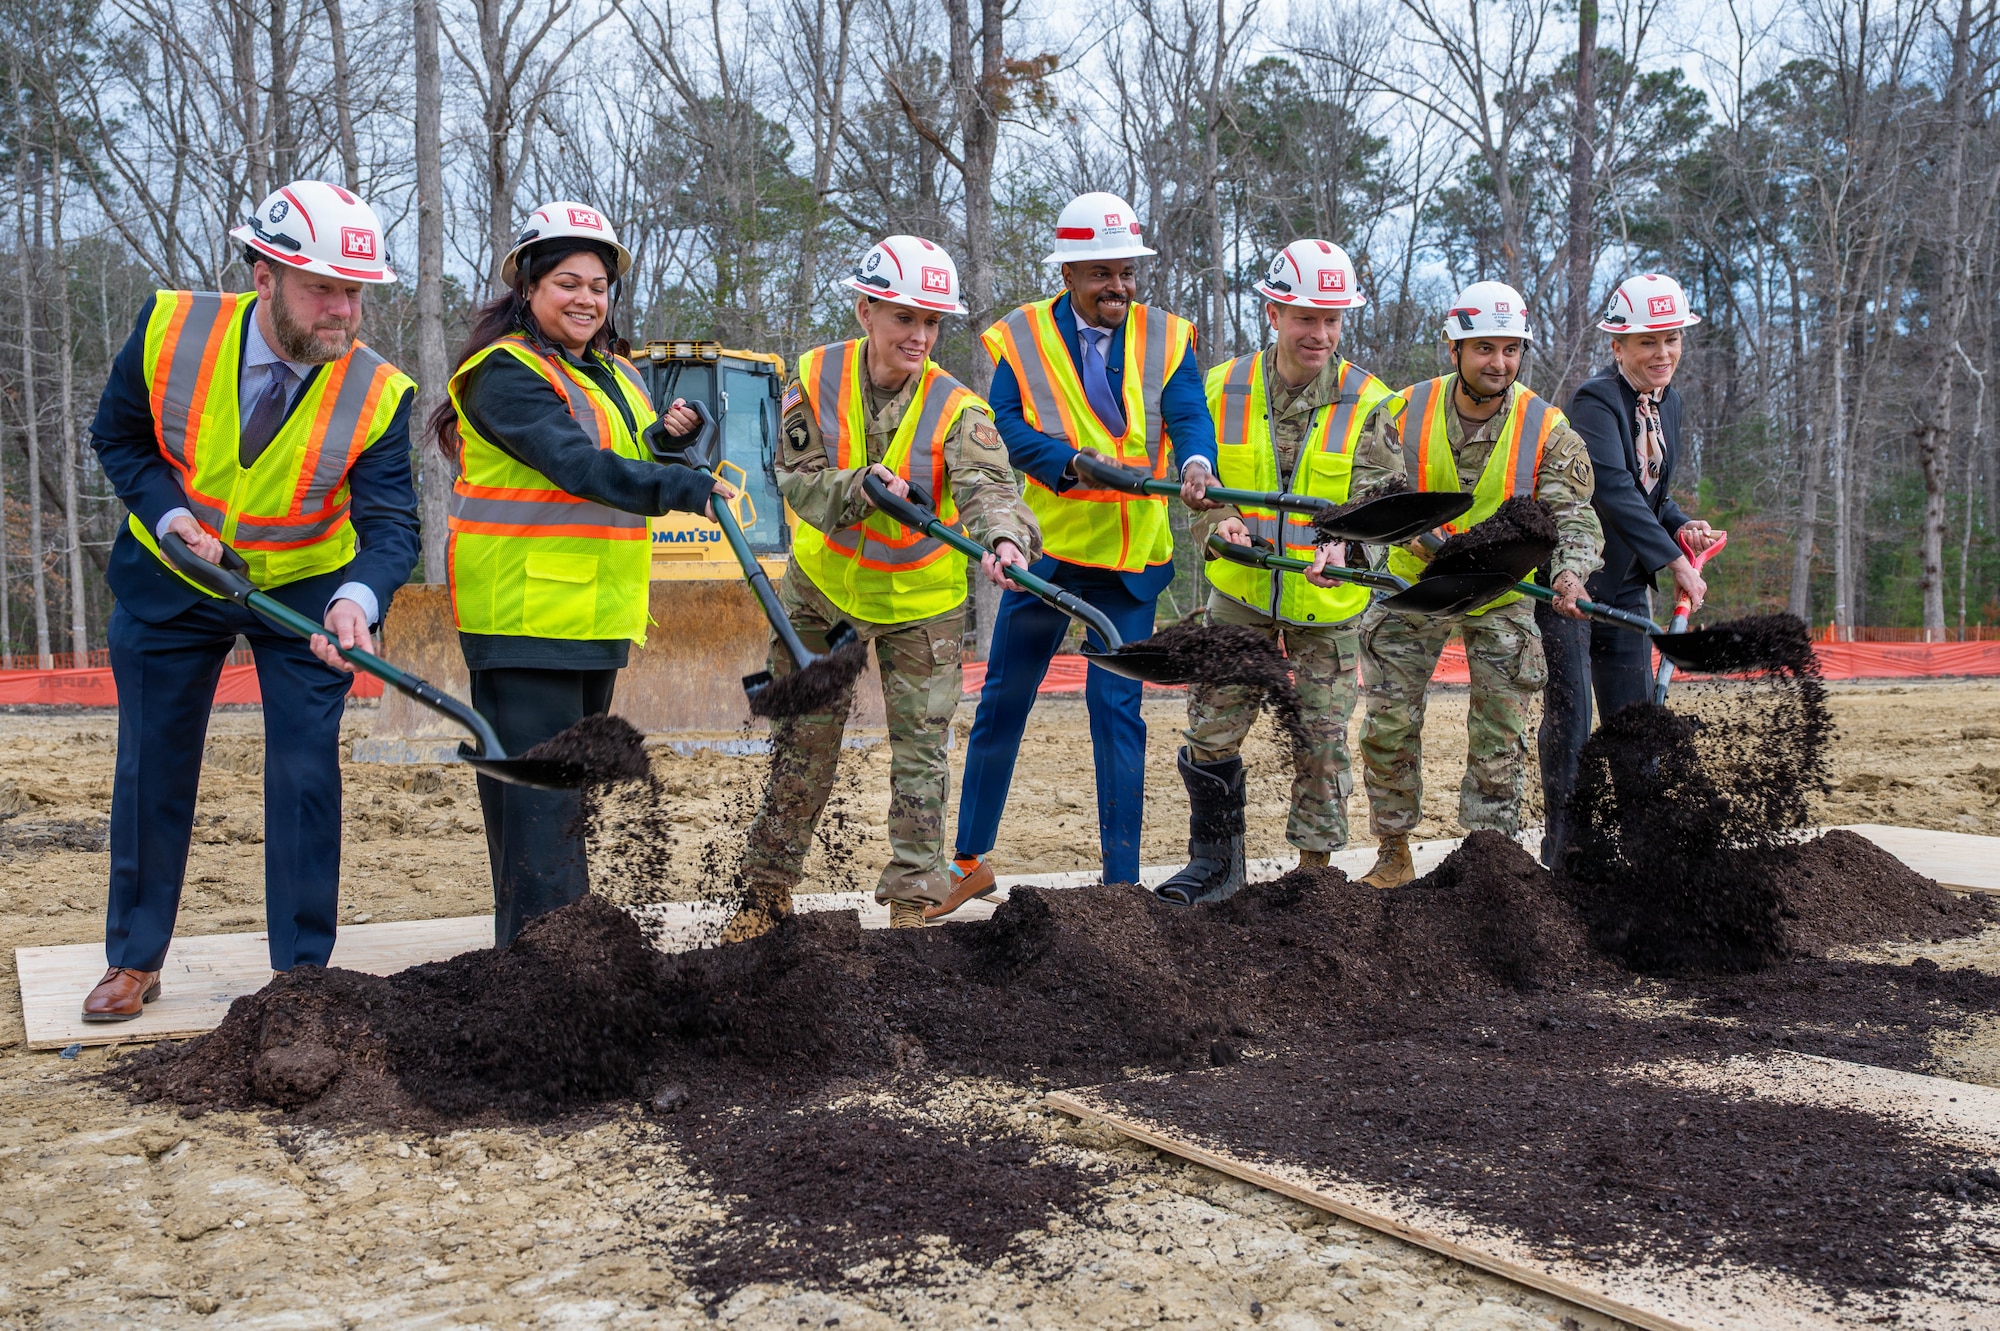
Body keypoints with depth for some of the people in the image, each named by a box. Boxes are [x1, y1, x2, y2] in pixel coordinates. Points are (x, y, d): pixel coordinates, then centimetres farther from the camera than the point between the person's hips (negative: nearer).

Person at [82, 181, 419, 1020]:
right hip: (170, 578, 1)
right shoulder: (169, 329, -20)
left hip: (305, 590, -1)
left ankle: (301, 968, 12)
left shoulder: (377, 393, -23)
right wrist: (167, 511, -22)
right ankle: (134, 960, 25)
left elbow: (390, 523, -27)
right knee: (152, 769, 9)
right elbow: (118, 438, -4)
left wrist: (359, 597, -48)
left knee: (306, 771, -3)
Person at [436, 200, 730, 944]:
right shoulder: (505, 371, -12)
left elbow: (630, 467, 19)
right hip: (524, 611, -9)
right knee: (537, 788, -9)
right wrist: (686, 487, -34)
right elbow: (576, 464, -25)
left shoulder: (612, 372, 16)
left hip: (596, 613, 9)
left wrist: (667, 436, -3)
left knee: (573, 779, 17)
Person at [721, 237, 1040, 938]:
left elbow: (988, 483, -36)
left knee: (920, 752, 2)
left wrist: (1004, 538, -58)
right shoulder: (816, 377, -13)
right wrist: (860, 488, -36)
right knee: (801, 746, 11)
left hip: (918, 599, -2)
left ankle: (911, 903, 15)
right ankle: (766, 892, 25)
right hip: (823, 584, 2)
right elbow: (797, 480, -16)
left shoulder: (955, 408, -20)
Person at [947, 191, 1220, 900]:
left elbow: (1189, 414, -12)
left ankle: (1121, 876, 9)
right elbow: (1006, 425, -11)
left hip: (1131, 555, 0)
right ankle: (971, 859, 24)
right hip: (1043, 547, 1)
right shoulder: (1021, 336, -1)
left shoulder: (1166, 337, 1)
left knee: (1117, 705, -1)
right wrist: (1073, 462, -28)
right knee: (1003, 698, 9)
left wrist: (1196, 462, -35)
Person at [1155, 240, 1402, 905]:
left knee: (1323, 739, 6)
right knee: (1212, 728, 2)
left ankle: (1315, 866, 23)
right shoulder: (1223, 390, -1)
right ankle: (1217, 859, 21)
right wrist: (1219, 522, -17)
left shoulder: (1369, 403, -6)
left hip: (1328, 602, -1)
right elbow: (1199, 483, 4)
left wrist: (1342, 546, -31)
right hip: (1240, 594, 1)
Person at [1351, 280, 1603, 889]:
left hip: (1502, 598, 0)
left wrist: (1569, 572, -40)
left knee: (1498, 737, 1)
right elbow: (1373, 485, -16)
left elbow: (1573, 514, -19)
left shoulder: (1548, 429, -13)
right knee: (1388, 724, 0)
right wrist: (1415, 530, -35)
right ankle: (1393, 855, 16)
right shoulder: (1407, 411, -11)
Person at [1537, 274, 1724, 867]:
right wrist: (1675, 559, -29)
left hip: (1626, 582, 8)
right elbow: (1613, 489, -28)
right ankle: (1563, 851, 4)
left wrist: (1683, 526, 0)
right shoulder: (1595, 399, -16)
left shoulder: (1668, 400, 10)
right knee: (1569, 712, -5)